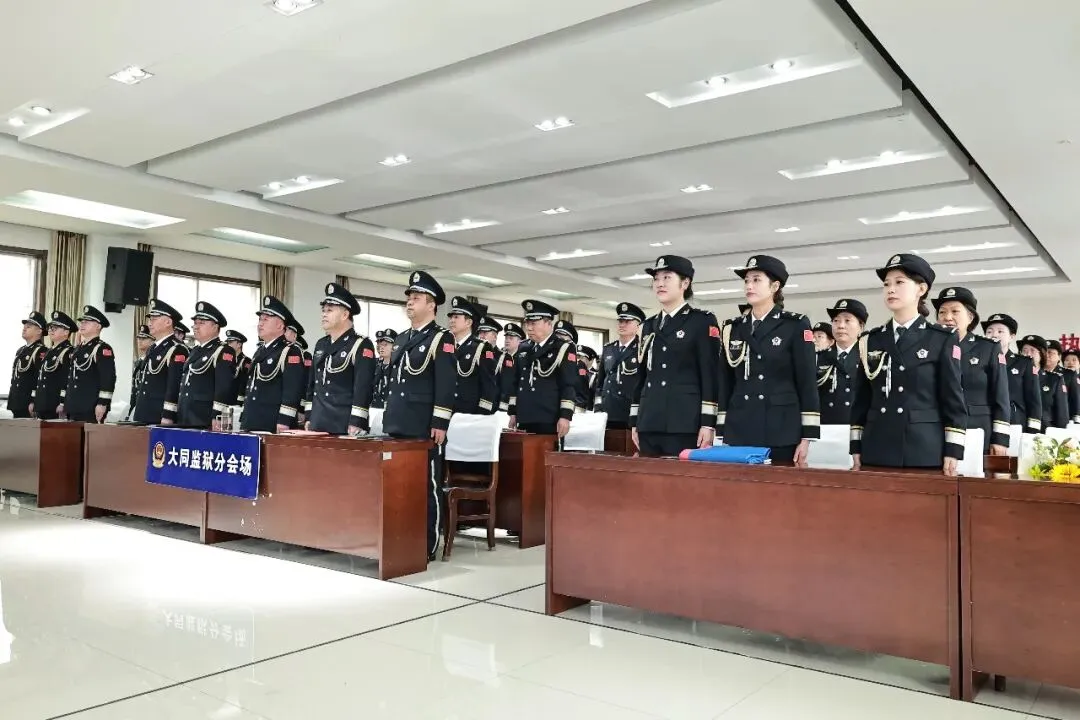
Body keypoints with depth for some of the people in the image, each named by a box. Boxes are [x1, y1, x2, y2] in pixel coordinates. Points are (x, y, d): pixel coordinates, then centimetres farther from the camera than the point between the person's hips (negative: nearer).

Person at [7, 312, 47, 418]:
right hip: (17, 404, 9)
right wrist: (11, 402, 19)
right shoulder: (21, 350, 18)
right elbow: (15, 377, 23)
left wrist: (34, 403, -21)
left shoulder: (42, 351, -11)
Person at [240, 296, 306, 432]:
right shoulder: (260, 351, 19)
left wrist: (284, 423, -22)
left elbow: (293, 391, -17)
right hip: (251, 425, 8)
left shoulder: (291, 352, -9)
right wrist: (244, 420, 21)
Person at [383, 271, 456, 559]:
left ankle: (427, 547, 6)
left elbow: (446, 385, -12)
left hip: (425, 429, -7)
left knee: (428, 487, -1)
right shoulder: (402, 339, 18)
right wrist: (389, 419, 18)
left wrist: (440, 423, -16)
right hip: (398, 427, 8)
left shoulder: (441, 339, -5)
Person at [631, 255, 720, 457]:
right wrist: (634, 421, 14)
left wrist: (708, 423, -13)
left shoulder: (703, 321, 1)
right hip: (649, 423, 6)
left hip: (685, 423, -5)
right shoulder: (649, 325, 18)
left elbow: (711, 374, -6)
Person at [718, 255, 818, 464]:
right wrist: (722, 433, 7)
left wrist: (806, 437, -8)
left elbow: (808, 384, -3)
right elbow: (725, 384, 12)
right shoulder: (733, 329, 12)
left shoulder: (796, 326, 1)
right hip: (738, 433, 3)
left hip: (781, 435, -3)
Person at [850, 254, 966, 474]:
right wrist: (856, 447, 7)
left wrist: (952, 452, -6)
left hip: (925, 452, -3)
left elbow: (953, 399, -1)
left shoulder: (943, 339, 2)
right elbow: (861, 399, 11)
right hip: (875, 452, 3)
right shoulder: (870, 340, 10)